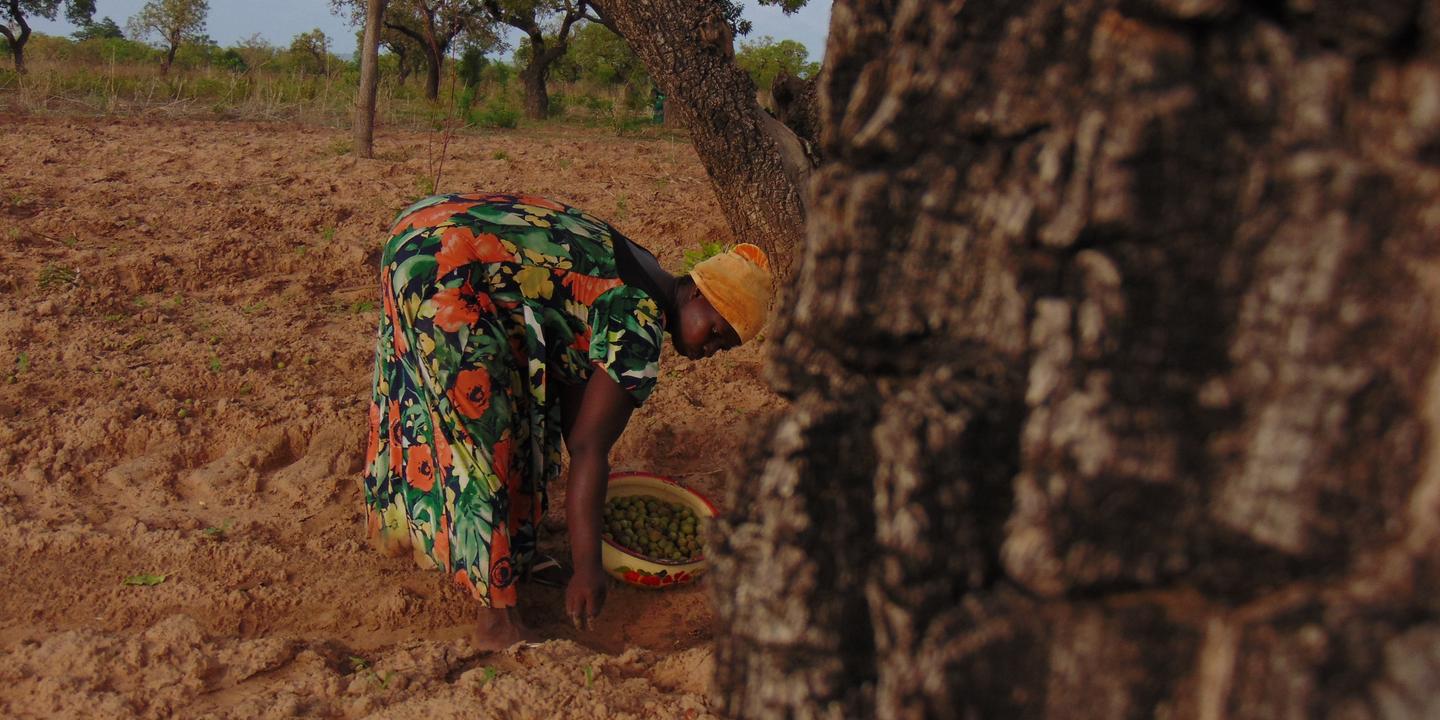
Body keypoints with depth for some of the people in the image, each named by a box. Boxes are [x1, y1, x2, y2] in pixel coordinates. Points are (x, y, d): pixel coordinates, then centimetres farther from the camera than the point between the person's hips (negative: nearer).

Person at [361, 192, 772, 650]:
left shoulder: (637, 285, 14)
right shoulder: (638, 327, -14)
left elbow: (574, 377, 23)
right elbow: (588, 449, -18)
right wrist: (586, 569, -16)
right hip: (446, 271, -11)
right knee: (483, 435, -6)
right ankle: (496, 615, 1)